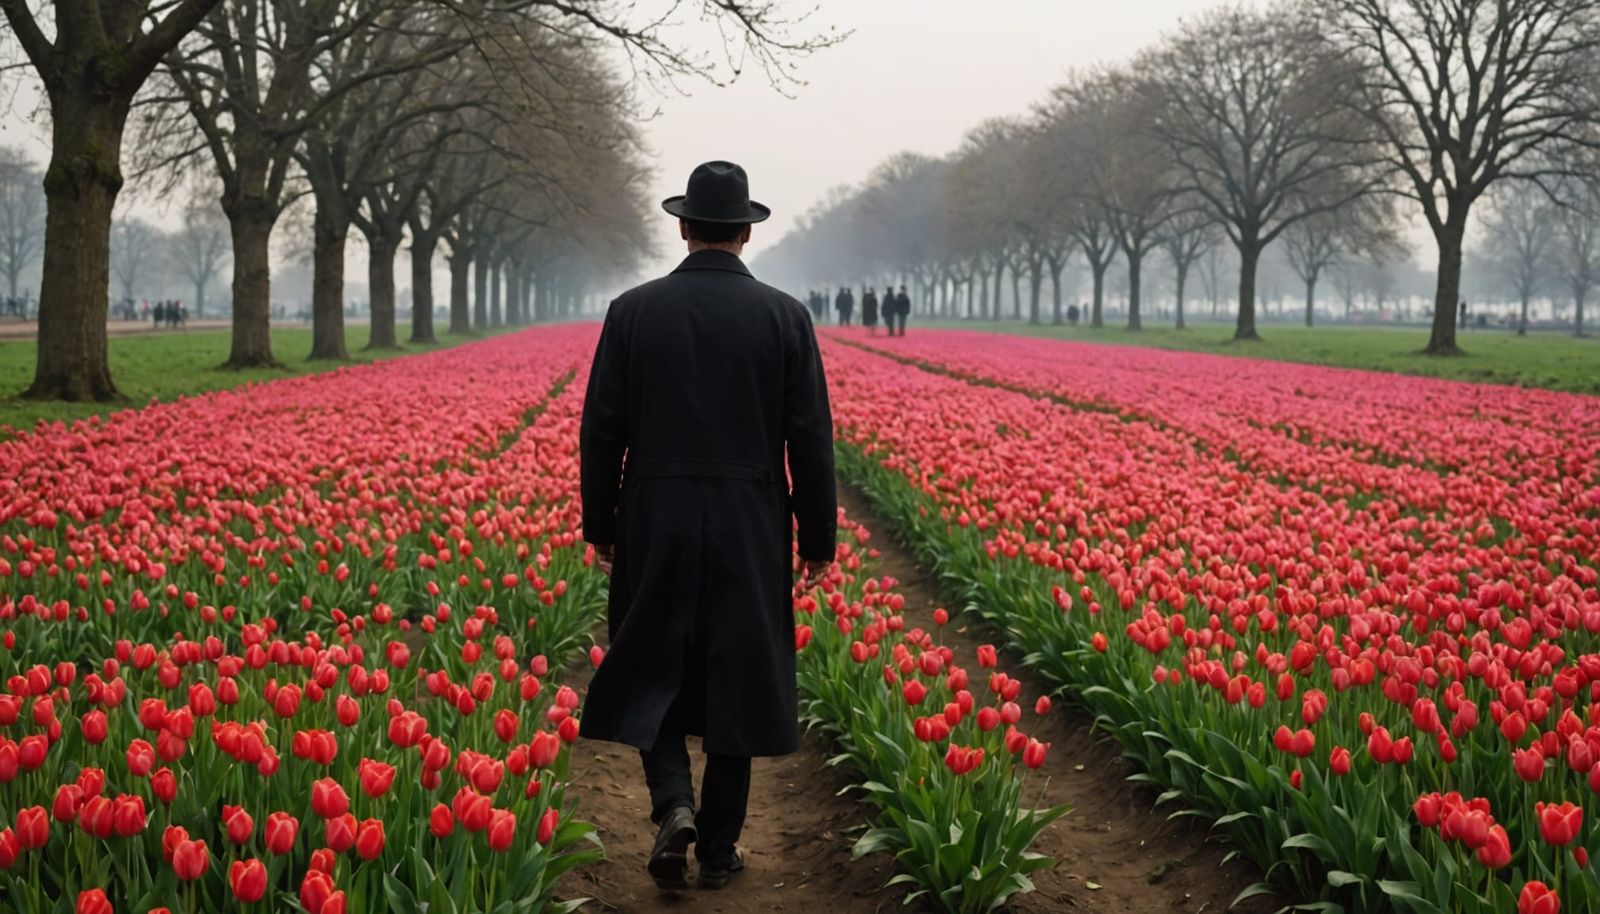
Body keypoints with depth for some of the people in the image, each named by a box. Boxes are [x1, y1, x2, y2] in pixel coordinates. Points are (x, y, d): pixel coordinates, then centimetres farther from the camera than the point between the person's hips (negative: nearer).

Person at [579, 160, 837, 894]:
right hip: (750, 527, 0)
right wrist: (818, 536, 6)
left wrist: (599, 525, 10)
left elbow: (601, 430, -2)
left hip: (657, 522, 0)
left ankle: (673, 805, -7)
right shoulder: (784, 315, -3)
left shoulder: (633, 311, -2)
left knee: (653, 669, 14)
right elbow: (809, 438, -3)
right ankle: (718, 849, 14)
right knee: (736, 678, 9)